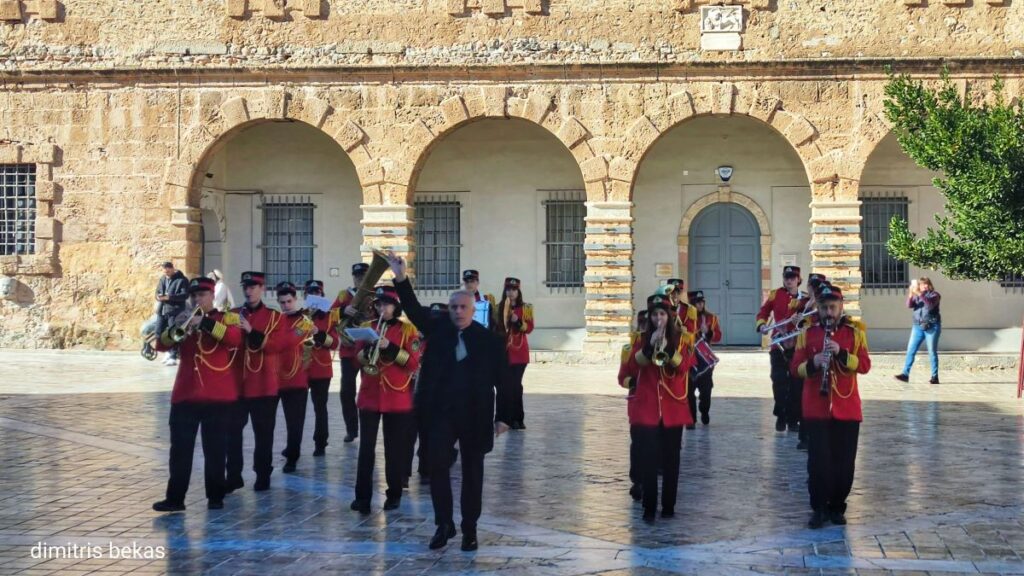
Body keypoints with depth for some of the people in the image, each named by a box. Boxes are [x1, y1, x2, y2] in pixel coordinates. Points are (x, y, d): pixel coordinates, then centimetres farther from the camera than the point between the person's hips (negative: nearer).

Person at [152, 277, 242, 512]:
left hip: (217, 396, -3)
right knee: (180, 448, 1)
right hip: (185, 395, 3)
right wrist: (174, 331, -15)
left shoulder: (228, 318, 4)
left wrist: (206, 323, -24)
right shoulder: (185, 319, 15)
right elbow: (161, 345, 5)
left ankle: (215, 496, 12)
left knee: (215, 449, 4)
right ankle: (175, 498, 3)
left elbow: (236, 338, -18)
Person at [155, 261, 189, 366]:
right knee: (159, 332, 11)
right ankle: (169, 351, 30)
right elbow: (158, 292, 17)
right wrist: (159, 297, -9)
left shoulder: (182, 280, -7)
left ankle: (173, 357, -3)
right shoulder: (163, 279, 13)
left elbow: (185, 295, -14)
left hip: (175, 311, -7)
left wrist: (169, 297, -23)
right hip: (163, 310, 7)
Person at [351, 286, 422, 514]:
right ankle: (363, 496, -1)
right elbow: (357, 360, 7)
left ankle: (394, 495, 15)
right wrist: (368, 348, -13)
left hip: (397, 398, -2)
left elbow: (414, 363, -9)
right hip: (369, 396, 2)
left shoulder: (408, 330, 0)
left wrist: (390, 348, -19)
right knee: (366, 447, -2)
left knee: (395, 448, 5)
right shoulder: (367, 327, 8)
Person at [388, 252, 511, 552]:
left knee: (472, 471, 7)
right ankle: (444, 524, 6)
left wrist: (502, 416, -3)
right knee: (437, 464, -7)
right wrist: (401, 279, -18)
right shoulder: (438, 330, 5)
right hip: (441, 412, 2)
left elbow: (501, 381, -2)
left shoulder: (489, 339, -3)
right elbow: (415, 310, -5)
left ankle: (470, 529, 16)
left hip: (476, 415, -2)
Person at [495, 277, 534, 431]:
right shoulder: (499, 307, 9)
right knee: (507, 384, -2)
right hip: (503, 351, 2)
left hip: (519, 351, -2)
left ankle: (517, 418, 0)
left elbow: (529, 328, -3)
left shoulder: (525, 308, 3)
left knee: (516, 384, -6)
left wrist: (518, 321, -19)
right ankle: (510, 418, 3)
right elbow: (495, 328, 14)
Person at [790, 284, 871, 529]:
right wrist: (813, 363, -18)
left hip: (847, 410, 1)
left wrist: (841, 353, -20)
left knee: (844, 462, 4)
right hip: (816, 409, -1)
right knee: (818, 460, -4)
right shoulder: (807, 334, 6)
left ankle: (837, 507, 18)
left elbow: (865, 365, -5)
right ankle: (818, 508, 7)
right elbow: (795, 368, 1)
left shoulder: (855, 333, 5)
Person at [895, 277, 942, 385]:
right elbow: (909, 305, -5)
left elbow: (930, 304, -22)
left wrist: (920, 294, -29)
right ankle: (905, 374, -2)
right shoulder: (916, 296, 11)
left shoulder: (934, 295, -1)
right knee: (910, 350, -2)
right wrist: (910, 295, -23)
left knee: (932, 352, -1)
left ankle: (935, 377, 4)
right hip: (918, 326, 4)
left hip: (932, 327, -4)